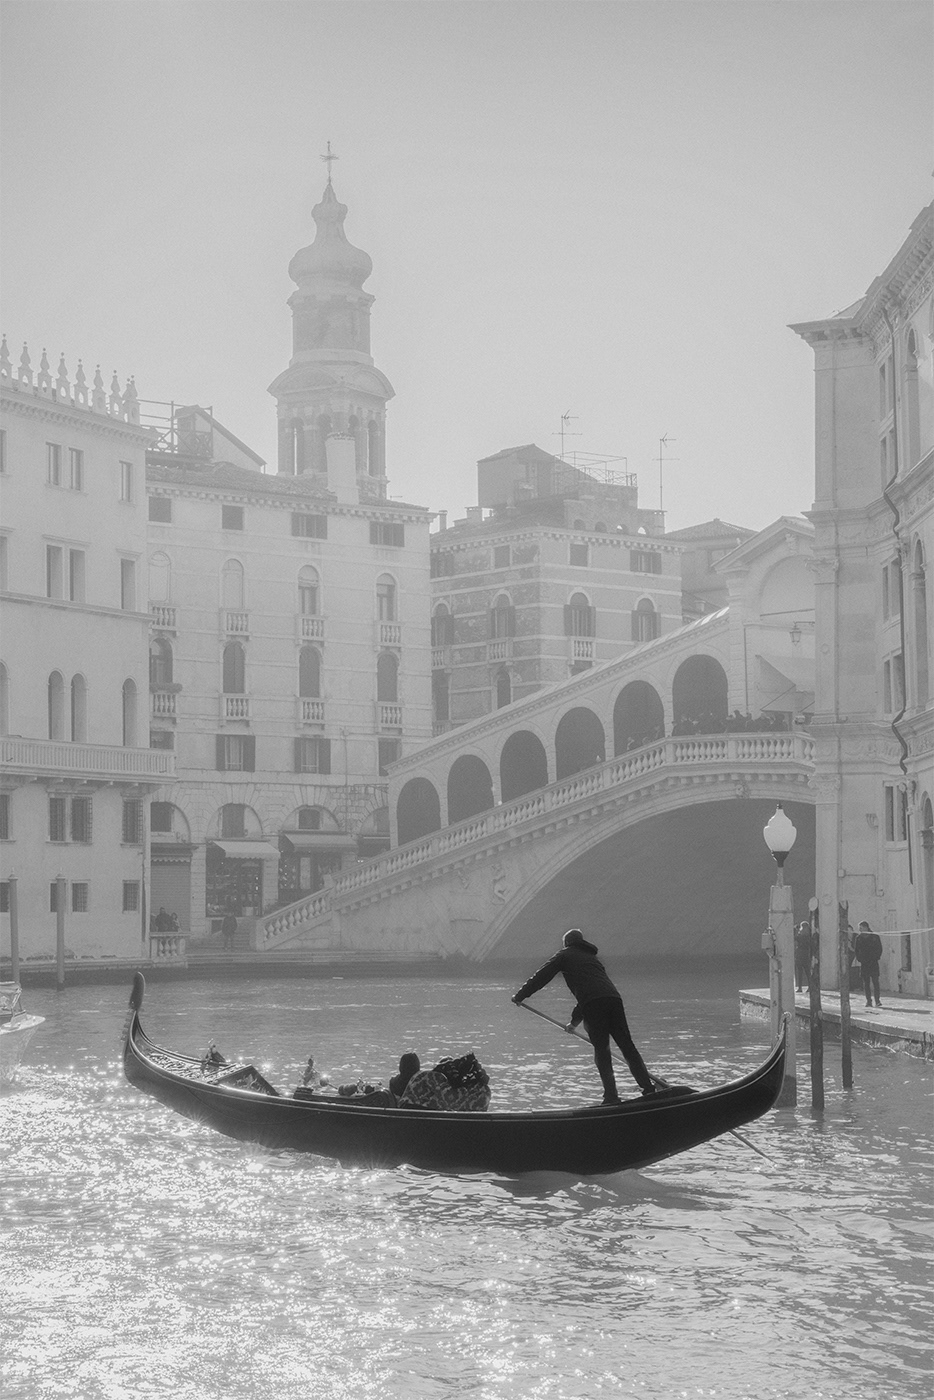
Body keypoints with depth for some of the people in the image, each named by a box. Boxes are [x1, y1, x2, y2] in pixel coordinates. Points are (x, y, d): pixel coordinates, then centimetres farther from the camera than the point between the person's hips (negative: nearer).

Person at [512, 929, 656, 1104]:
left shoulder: (564, 955, 18)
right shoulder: (592, 957, 37)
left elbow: (541, 976, 16)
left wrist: (520, 995, 26)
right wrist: (575, 1020, 48)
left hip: (594, 1004, -5)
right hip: (614, 999, 5)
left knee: (601, 1050, -1)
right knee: (627, 1045, 7)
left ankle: (611, 1096, -7)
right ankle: (649, 1088, 0)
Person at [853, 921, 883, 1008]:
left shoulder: (875, 936, -1)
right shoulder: (859, 937, 6)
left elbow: (879, 949, 3)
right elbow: (856, 949, 12)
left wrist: (876, 958, -6)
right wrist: (859, 959, 0)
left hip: (873, 962, -3)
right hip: (864, 963, 3)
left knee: (875, 981, -8)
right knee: (866, 983, 2)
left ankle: (877, 1000, -6)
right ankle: (868, 1000, 6)